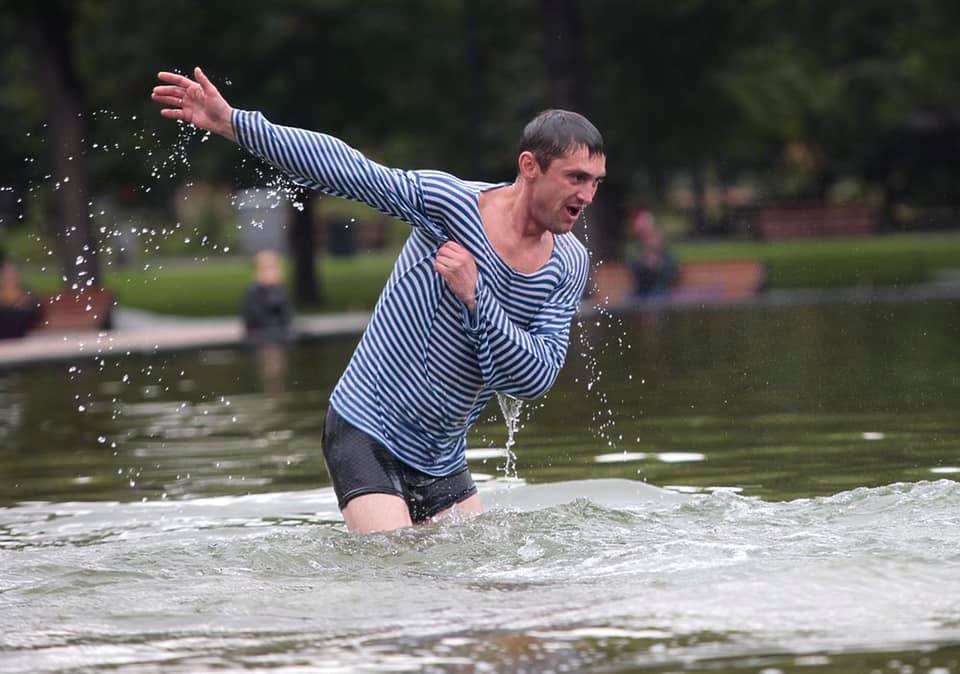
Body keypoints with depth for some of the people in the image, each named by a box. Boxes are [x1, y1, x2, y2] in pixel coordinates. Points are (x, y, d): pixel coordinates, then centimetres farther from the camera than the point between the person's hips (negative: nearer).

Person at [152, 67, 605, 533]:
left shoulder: (569, 266, -2)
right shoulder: (452, 202, -15)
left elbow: (535, 378, -11)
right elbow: (342, 169, -16)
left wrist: (474, 296, -24)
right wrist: (232, 123, -21)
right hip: (367, 437, -6)